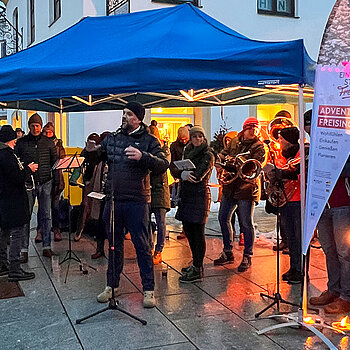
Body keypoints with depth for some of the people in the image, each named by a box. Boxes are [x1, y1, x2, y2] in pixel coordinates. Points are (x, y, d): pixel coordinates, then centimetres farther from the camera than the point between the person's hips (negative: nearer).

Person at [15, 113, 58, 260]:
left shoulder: (49, 142, 8)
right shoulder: (21, 142, 6)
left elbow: (55, 161, 14)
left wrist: (56, 179, 9)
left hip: (45, 183, 1)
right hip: (27, 183, -1)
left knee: (46, 215, 4)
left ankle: (46, 247, 11)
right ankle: (24, 249, 5)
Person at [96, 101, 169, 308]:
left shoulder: (148, 140, -1)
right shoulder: (112, 138, 12)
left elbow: (163, 166, -13)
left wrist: (142, 156, -26)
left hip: (137, 202, -4)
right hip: (113, 200, 4)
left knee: (143, 246, 0)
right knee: (114, 244, 14)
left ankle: (148, 289, 11)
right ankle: (112, 285, 28)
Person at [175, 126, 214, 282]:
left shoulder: (207, 155, -6)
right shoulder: (189, 152, 18)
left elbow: (198, 176, -17)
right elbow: (179, 170, 9)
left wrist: (184, 174, -4)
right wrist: (183, 173, -12)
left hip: (199, 195, -8)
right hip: (187, 194, 8)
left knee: (197, 232, -6)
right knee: (188, 229, 13)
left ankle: (197, 270, -2)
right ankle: (196, 264, 27)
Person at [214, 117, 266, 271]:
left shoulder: (259, 146, -7)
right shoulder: (235, 141, 11)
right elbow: (224, 153, 22)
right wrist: (222, 157, -1)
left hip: (247, 188, -7)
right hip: (230, 186, 7)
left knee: (246, 223, -3)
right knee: (223, 218, 12)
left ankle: (247, 257, 10)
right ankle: (228, 253, 26)